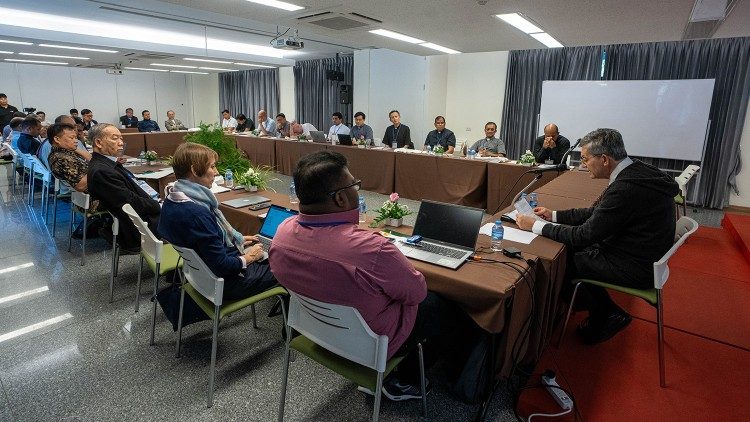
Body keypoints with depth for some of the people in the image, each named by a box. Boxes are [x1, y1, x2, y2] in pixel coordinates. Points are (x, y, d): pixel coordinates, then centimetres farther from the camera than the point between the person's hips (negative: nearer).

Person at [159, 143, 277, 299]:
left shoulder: (172, 200, -2)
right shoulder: (196, 213, -33)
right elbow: (222, 266, -28)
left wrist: (238, 239, 12)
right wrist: (248, 257, -12)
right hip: (224, 283, -9)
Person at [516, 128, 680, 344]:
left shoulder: (625, 188, -30)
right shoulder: (635, 171, 0)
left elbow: (585, 235, -24)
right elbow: (596, 211, 9)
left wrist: (536, 226, -16)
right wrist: (554, 215, 6)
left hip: (636, 268, -9)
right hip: (642, 254, 9)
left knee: (564, 259, 0)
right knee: (574, 248, 11)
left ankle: (608, 315, 21)